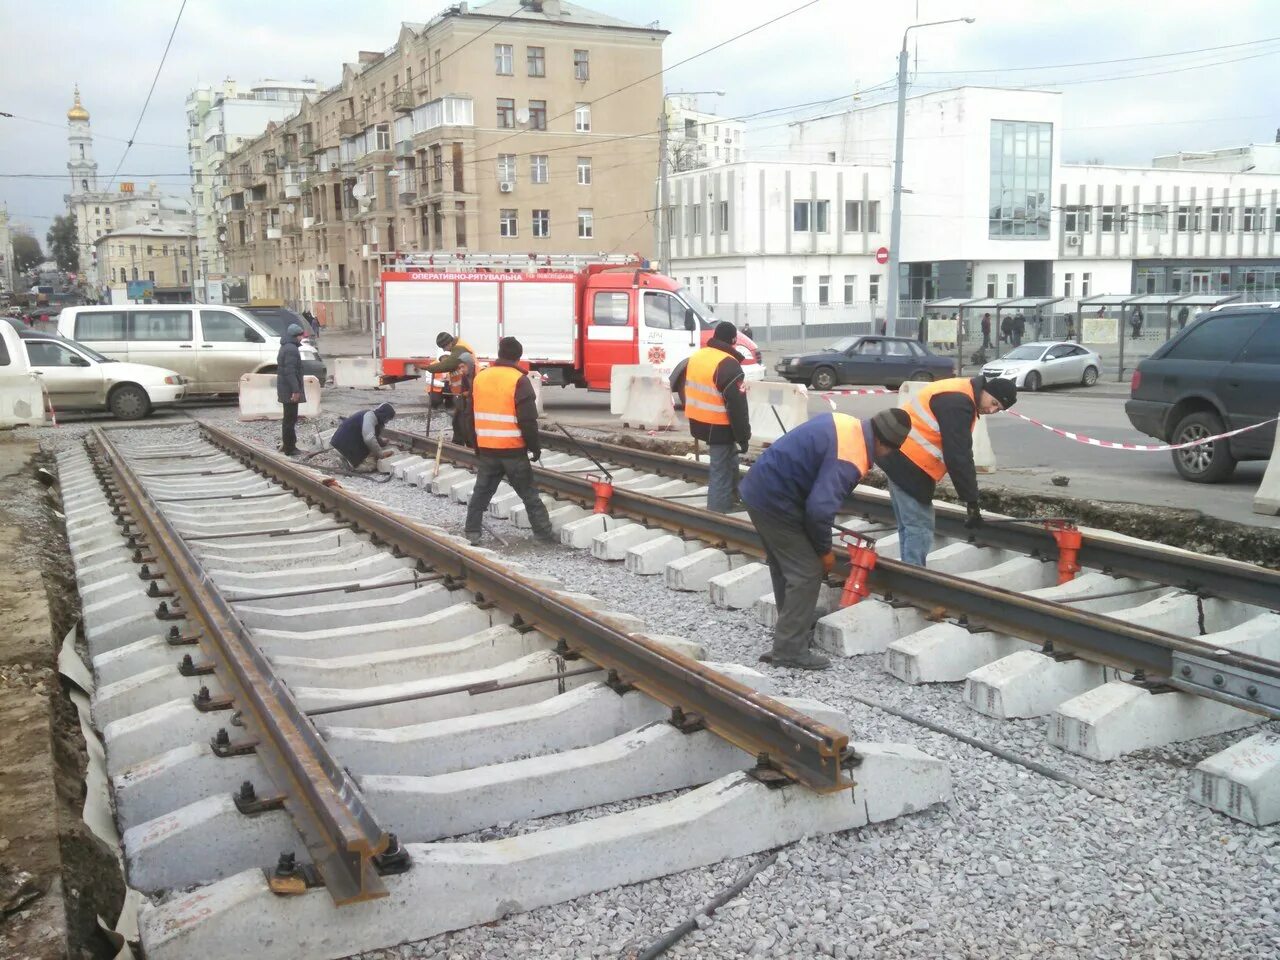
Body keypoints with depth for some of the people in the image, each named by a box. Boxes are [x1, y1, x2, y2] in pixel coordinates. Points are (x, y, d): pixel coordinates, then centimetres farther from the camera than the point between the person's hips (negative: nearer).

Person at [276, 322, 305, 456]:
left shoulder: (285, 347, 17)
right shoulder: (291, 349, -17)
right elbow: (290, 371, -24)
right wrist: (296, 390, -26)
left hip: (284, 389, 11)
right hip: (290, 390, -11)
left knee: (288, 418, 18)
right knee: (290, 419, -6)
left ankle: (287, 445, 27)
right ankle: (289, 448, -3)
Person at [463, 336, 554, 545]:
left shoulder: (480, 378, 7)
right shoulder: (519, 381, -12)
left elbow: (471, 416, 14)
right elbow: (528, 420, -15)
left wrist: (476, 445, 22)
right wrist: (535, 447, -4)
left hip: (487, 449, 4)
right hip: (514, 450, -4)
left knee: (481, 492, 15)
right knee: (529, 494, 3)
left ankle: (471, 532, 14)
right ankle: (545, 534, 6)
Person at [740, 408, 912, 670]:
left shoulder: (847, 424, 6)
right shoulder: (850, 460, -23)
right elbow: (819, 509, -29)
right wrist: (825, 550, -11)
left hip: (760, 487, 10)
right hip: (774, 499, -10)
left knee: (785, 565, 22)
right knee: (807, 572, -4)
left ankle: (791, 627, 37)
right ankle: (789, 650, -1)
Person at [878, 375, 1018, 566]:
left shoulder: (961, 397, 14)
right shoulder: (957, 403, -19)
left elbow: (960, 452, 19)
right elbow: (957, 456, -23)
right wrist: (972, 502, -19)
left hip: (902, 461, 11)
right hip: (908, 465, -11)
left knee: (910, 526, 15)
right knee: (920, 528, -8)